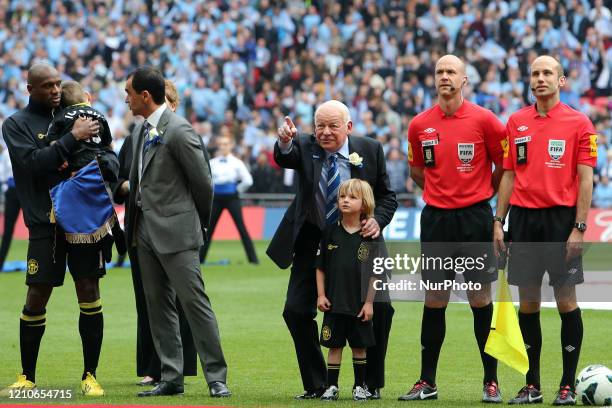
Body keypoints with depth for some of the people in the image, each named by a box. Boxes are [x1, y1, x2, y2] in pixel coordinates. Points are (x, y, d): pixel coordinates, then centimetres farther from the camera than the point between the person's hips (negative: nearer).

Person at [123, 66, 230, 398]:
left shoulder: (178, 130, -14)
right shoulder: (141, 130, 12)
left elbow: (203, 181, -10)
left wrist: (200, 222, 2)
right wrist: (135, 226, 12)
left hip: (175, 231, -9)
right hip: (146, 230, 9)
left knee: (194, 302, -8)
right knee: (158, 306, 9)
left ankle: (216, 378, -5)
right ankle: (171, 378, 13)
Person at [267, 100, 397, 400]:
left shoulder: (370, 150, -3)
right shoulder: (305, 148, -6)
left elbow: (387, 195, 4)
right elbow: (284, 159, -29)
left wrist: (377, 220, -16)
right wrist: (284, 142, -52)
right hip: (313, 242, 0)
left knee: (379, 309, -9)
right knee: (296, 311, -6)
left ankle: (371, 384, 8)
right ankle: (315, 385, 9)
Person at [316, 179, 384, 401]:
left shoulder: (371, 236, -4)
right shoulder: (330, 232, 1)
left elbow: (375, 273, -3)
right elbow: (320, 267, 6)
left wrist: (369, 302, -6)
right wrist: (321, 295, 0)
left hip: (359, 304, -1)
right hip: (334, 302, 1)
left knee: (359, 346, 7)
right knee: (334, 345, 6)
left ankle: (359, 386, 19)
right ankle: (331, 387, 13)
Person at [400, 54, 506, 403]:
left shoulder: (484, 120, -5)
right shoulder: (420, 125, 4)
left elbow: (504, 165, 4)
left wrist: (480, 195, 9)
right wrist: (441, 193, 12)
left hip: (475, 217, -3)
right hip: (436, 218, 3)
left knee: (481, 299, -1)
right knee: (434, 301, 5)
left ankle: (491, 381, 7)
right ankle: (427, 383, 11)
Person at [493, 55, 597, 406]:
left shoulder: (579, 123, -1)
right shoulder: (516, 122, 10)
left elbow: (585, 179, -4)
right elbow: (509, 175, 14)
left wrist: (579, 228, -11)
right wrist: (499, 221, 7)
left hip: (561, 218, -4)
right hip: (523, 217, 4)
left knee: (566, 299, -3)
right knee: (528, 301, 5)